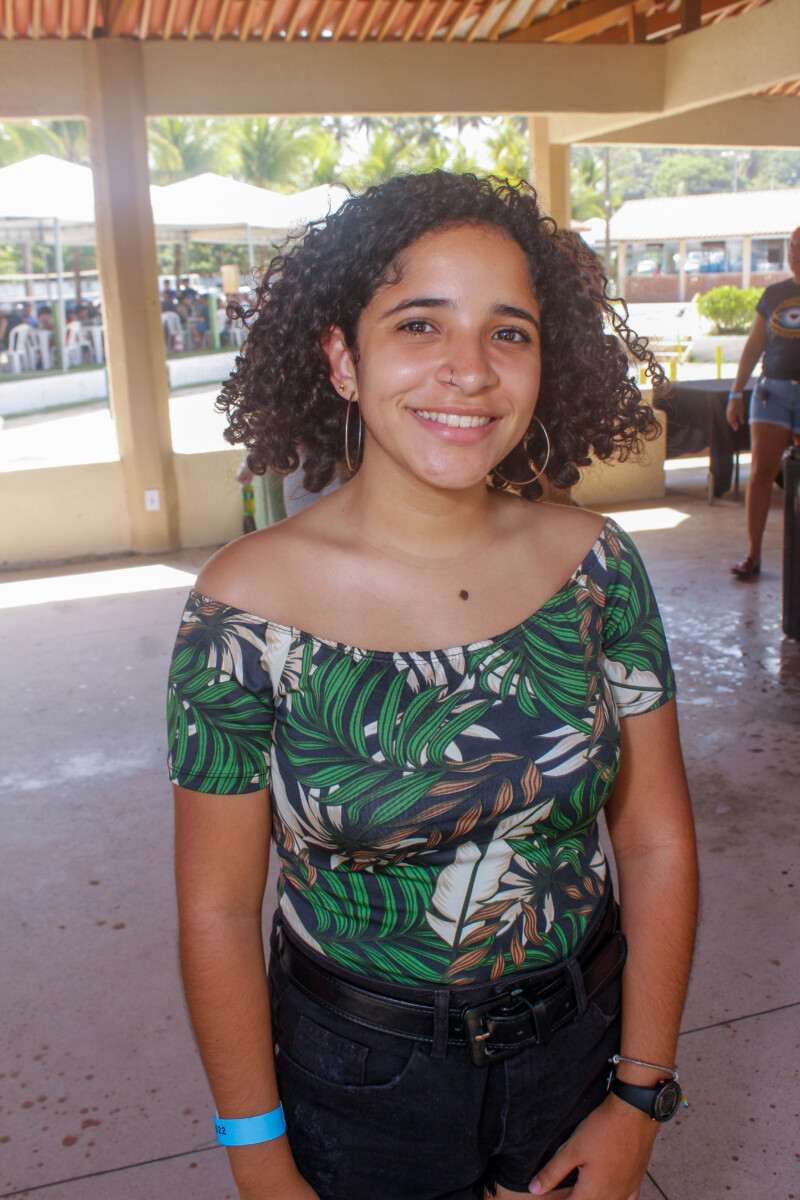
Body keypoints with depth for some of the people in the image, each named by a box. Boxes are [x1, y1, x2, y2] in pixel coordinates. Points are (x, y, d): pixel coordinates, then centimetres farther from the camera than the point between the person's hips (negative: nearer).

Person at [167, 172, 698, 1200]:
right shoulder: (246, 605, -19)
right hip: (359, 1077, -2)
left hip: (581, 1046, 3)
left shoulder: (594, 564, -12)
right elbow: (217, 912, -12)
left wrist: (640, 1101, -3)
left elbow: (656, 842, -5)